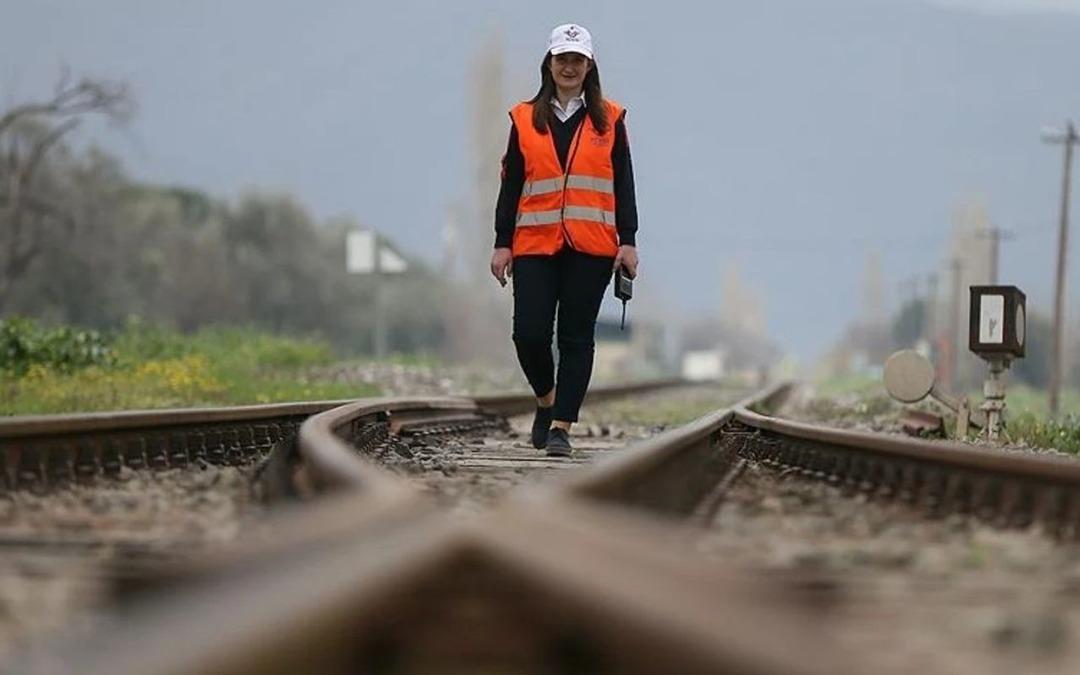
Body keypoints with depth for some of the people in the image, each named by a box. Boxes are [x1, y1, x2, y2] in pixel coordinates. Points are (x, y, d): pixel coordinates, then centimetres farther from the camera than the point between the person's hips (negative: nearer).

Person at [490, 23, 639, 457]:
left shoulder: (609, 119, 7)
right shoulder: (525, 119, 8)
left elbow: (623, 186, 7)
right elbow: (510, 185, 9)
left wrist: (628, 242, 0)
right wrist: (502, 243, 4)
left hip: (591, 247, 0)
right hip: (535, 245, 0)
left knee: (576, 337, 0)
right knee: (530, 333, -6)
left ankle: (561, 427, 4)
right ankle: (546, 400, 21)